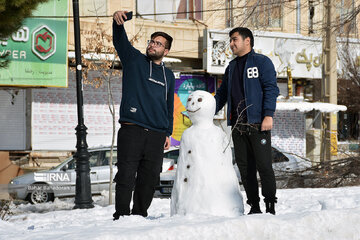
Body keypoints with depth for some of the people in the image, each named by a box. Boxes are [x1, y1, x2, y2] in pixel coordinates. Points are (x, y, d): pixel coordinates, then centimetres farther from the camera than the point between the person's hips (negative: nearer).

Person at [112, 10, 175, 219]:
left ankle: (140, 214, 16)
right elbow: (120, 42, -6)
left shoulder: (168, 75, 19)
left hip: (157, 135, 4)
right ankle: (121, 216, -6)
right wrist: (118, 23, -27)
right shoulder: (134, 59, 10)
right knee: (126, 175, -8)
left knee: (150, 178, 6)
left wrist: (168, 133, 16)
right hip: (131, 130, -4)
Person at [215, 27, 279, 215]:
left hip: (258, 124, -6)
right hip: (238, 126, 6)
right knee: (244, 167, 4)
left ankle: (270, 206, -3)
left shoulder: (262, 62, 3)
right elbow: (222, 94, 26)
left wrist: (268, 115, -16)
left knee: (264, 165, -8)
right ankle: (254, 207, 9)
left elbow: (271, 89, -6)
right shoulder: (231, 67, 22)